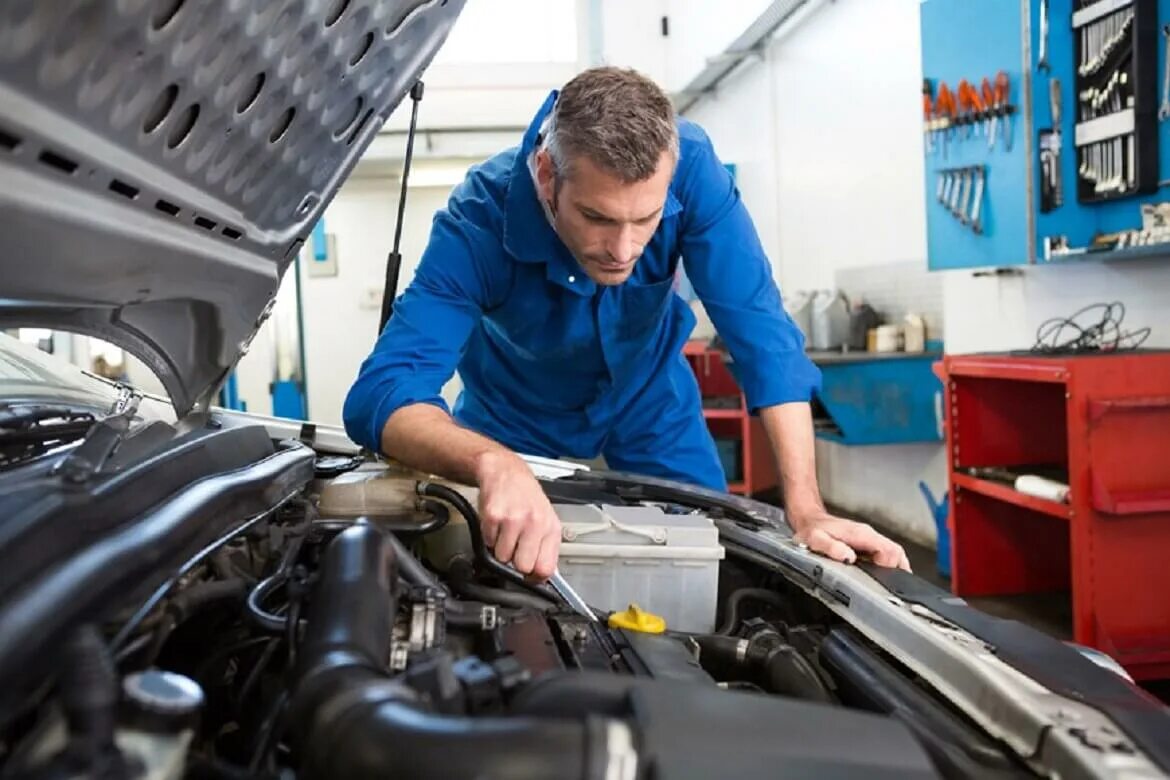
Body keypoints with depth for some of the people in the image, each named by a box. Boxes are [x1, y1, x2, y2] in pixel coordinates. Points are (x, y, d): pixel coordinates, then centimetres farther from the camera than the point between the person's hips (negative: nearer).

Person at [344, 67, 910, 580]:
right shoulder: (480, 218, -37)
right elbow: (381, 393, -45)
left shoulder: (689, 165, -33)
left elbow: (759, 327, -32)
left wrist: (806, 511, -38)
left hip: (649, 398, 2)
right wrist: (492, 463, -67)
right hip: (517, 413, -1)